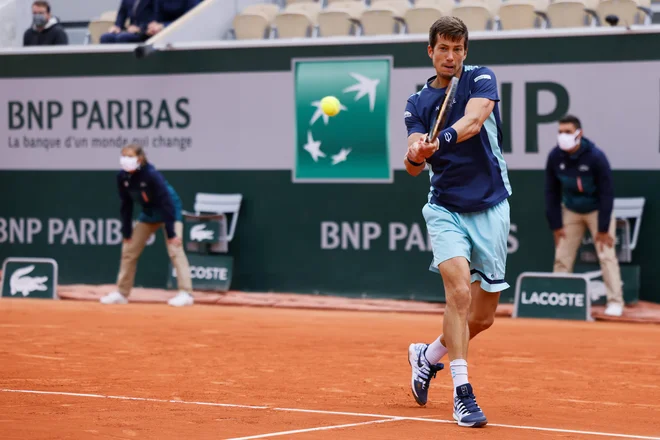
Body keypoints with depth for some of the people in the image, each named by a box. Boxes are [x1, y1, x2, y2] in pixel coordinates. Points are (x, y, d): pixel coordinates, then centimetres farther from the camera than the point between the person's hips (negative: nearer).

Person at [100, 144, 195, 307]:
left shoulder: (151, 175, -30)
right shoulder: (122, 177, -13)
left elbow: (167, 203, -28)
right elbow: (126, 206, -2)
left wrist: (171, 233, -29)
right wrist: (126, 233, -2)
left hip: (170, 211, -7)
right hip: (148, 213, 7)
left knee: (174, 249, -21)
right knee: (129, 249, 7)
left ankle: (185, 294, -23)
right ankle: (122, 293, 18)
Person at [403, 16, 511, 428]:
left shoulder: (482, 79, -1)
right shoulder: (417, 103, 5)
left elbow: (474, 120, -23)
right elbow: (414, 166, -6)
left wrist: (443, 139, -43)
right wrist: (415, 156, -31)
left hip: (490, 208, 0)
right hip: (446, 209, 0)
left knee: (483, 317, 7)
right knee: (459, 290, -23)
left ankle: (428, 356, 35)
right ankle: (463, 394, -20)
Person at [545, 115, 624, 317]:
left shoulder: (596, 157, -24)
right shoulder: (555, 157, -13)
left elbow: (607, 193, -20)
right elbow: (552, 192, -4)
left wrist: (603, 228, -21)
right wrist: (555, 225, -7)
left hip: (597, 210, -3)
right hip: (571, 211, 3)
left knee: (606, 255, -11)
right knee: (562, 257, -1)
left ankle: (615, 302, -8)